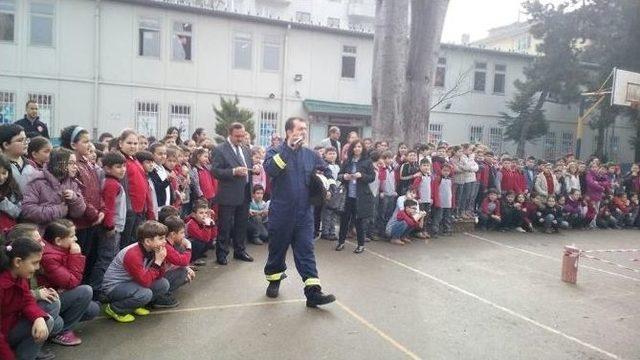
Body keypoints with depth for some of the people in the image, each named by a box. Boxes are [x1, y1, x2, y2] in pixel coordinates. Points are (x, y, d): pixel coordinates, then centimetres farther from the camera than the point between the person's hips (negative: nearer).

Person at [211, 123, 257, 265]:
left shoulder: (244, 150, 14)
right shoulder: (220, 150, -8)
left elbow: (249, 167, 22)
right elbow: (215, 171, -15)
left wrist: (255, 168, -2)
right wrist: (234, 171, -25)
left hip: (244, 193, 7)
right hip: (229, 195, -6)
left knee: (242, 225, 15)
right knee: (225, 226, 2)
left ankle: (240, 251, 27)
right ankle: (222, 254, 14)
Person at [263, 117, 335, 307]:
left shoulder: (310, 154, 8)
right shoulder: (275, 152, -3)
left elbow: (327, 171, 21)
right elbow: (270, 169, -25)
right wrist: (288, 148, -23)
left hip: (304, 213, 2)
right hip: (281, 213, -2)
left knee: (306, 252, -1)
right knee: (277, 249, 13)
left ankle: (313, 292, -3)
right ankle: (274, 280, 35)